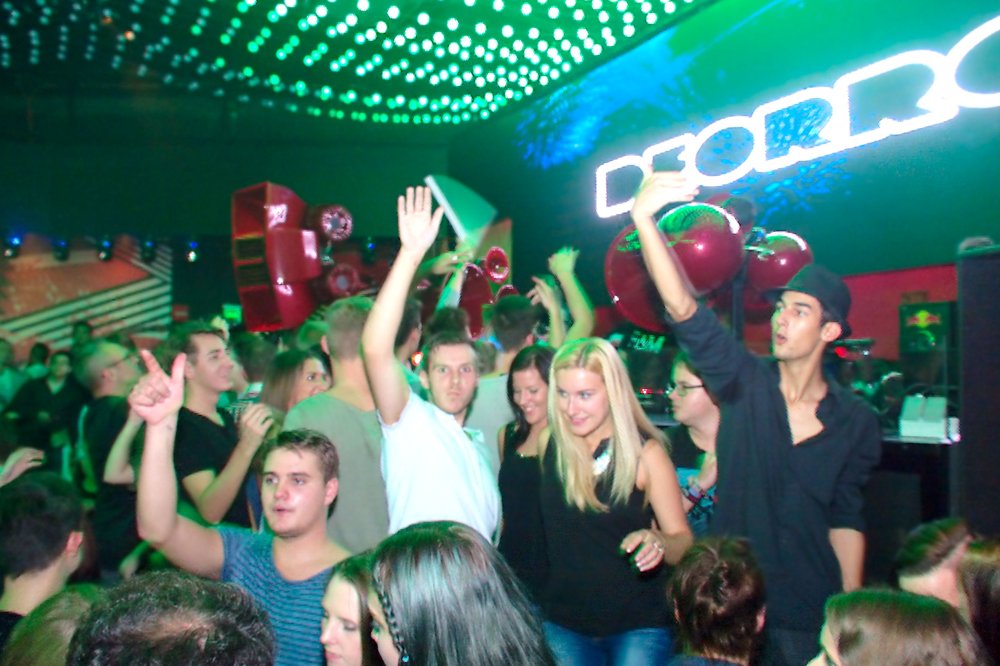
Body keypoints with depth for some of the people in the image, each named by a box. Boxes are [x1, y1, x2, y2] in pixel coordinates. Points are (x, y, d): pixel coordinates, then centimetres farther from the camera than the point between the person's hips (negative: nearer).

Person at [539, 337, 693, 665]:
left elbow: (683, 542, -10)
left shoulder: (645, 452, -12)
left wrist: (657, 541, -29)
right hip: (564, 623, 3)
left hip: (638, 625, -2)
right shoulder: (550, 445, -4)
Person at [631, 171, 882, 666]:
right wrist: (644, 220, -35)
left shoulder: (855, 422, -3)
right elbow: (682, 309, -23)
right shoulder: (745, 382, -8)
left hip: (809, 614, 1)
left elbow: (845, 519, 5)